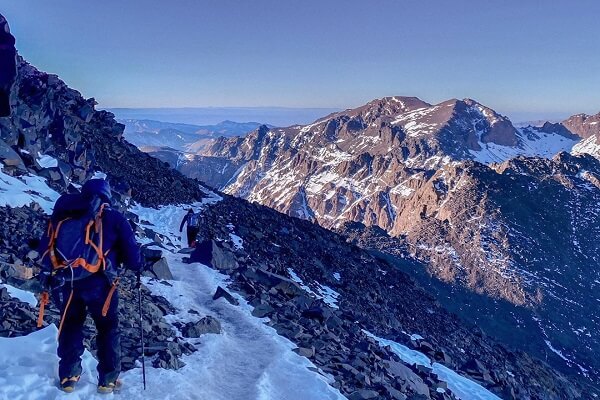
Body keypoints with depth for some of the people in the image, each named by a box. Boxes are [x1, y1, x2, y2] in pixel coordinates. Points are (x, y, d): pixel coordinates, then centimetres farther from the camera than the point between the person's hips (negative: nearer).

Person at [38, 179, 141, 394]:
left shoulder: (61, 214, 16)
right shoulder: (113, 217, 5)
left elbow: (44, 247, 18)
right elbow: (130, 251, 3)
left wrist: (52, 272, 34)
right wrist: (138, 268, 22)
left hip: (61, 280, 3)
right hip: (97, 281, -3)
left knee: (70, 325, 24)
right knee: (107, 328, 14)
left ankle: (68, 376, 28)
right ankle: (108, 379, 18)